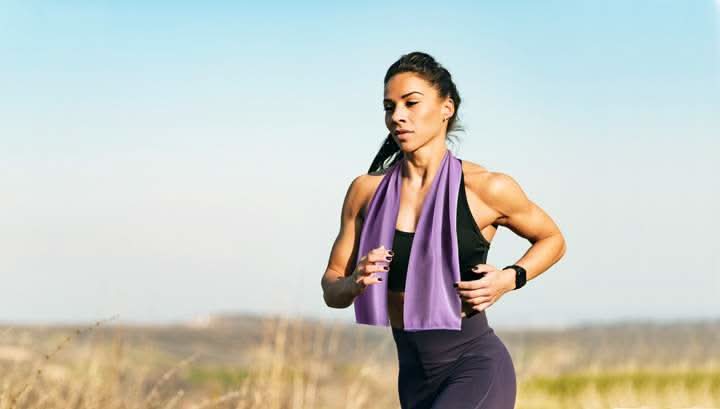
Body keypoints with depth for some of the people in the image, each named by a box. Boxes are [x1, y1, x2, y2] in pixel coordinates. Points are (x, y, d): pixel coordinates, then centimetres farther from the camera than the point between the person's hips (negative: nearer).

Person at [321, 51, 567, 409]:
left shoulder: (486, 188, -7)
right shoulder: (367, 190, 2)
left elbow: (552, 240, 11)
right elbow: (331, 289, 8)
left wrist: (508, 279, -8)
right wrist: (355, 283, -15)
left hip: (477, 367, -5)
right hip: (415, 376, 5)